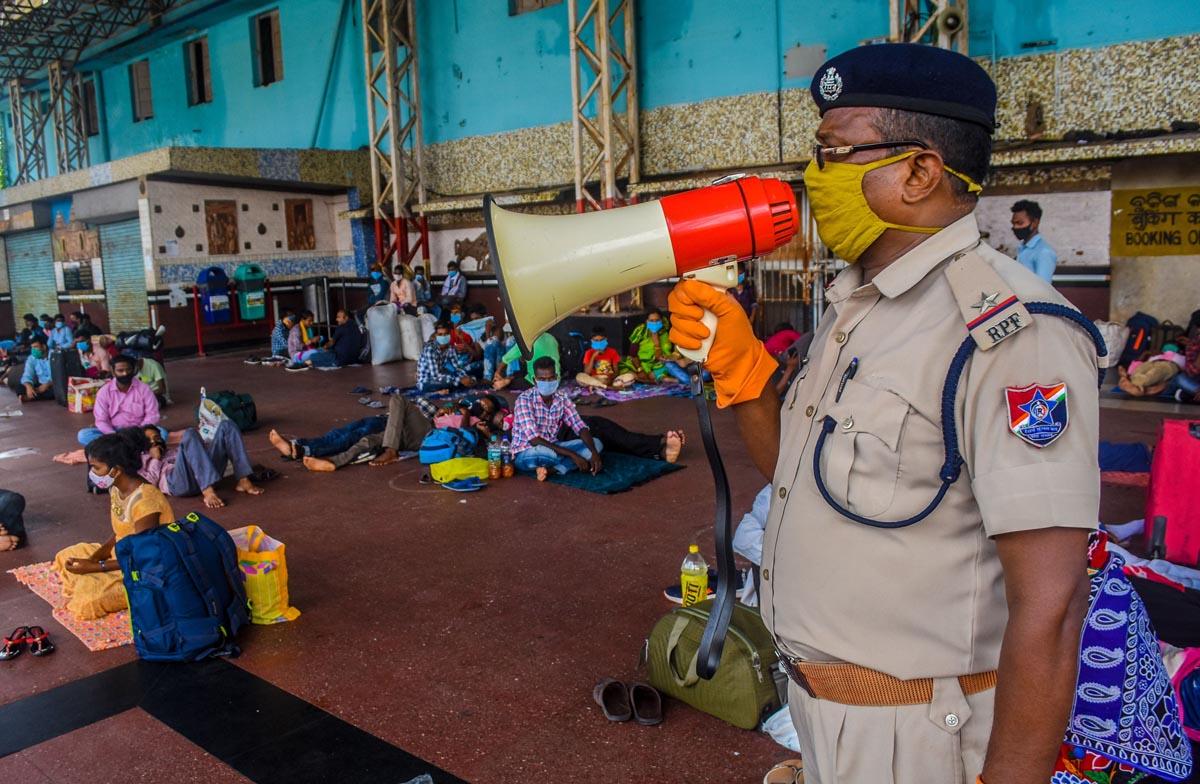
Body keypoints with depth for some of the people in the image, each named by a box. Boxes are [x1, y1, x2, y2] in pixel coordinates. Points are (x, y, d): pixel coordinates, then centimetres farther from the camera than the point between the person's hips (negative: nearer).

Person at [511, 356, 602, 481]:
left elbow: (580, 427, -5)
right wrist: (572, 455, -30)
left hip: (551, 448, 6)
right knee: (544, 453, -41)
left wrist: (594, 453, -26)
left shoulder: (562, 398, -2)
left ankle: (550, 470, -23)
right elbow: (534, 440, -27)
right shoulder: (525, 399, -19)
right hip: (525, 454, -6)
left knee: (596, 443, -10)